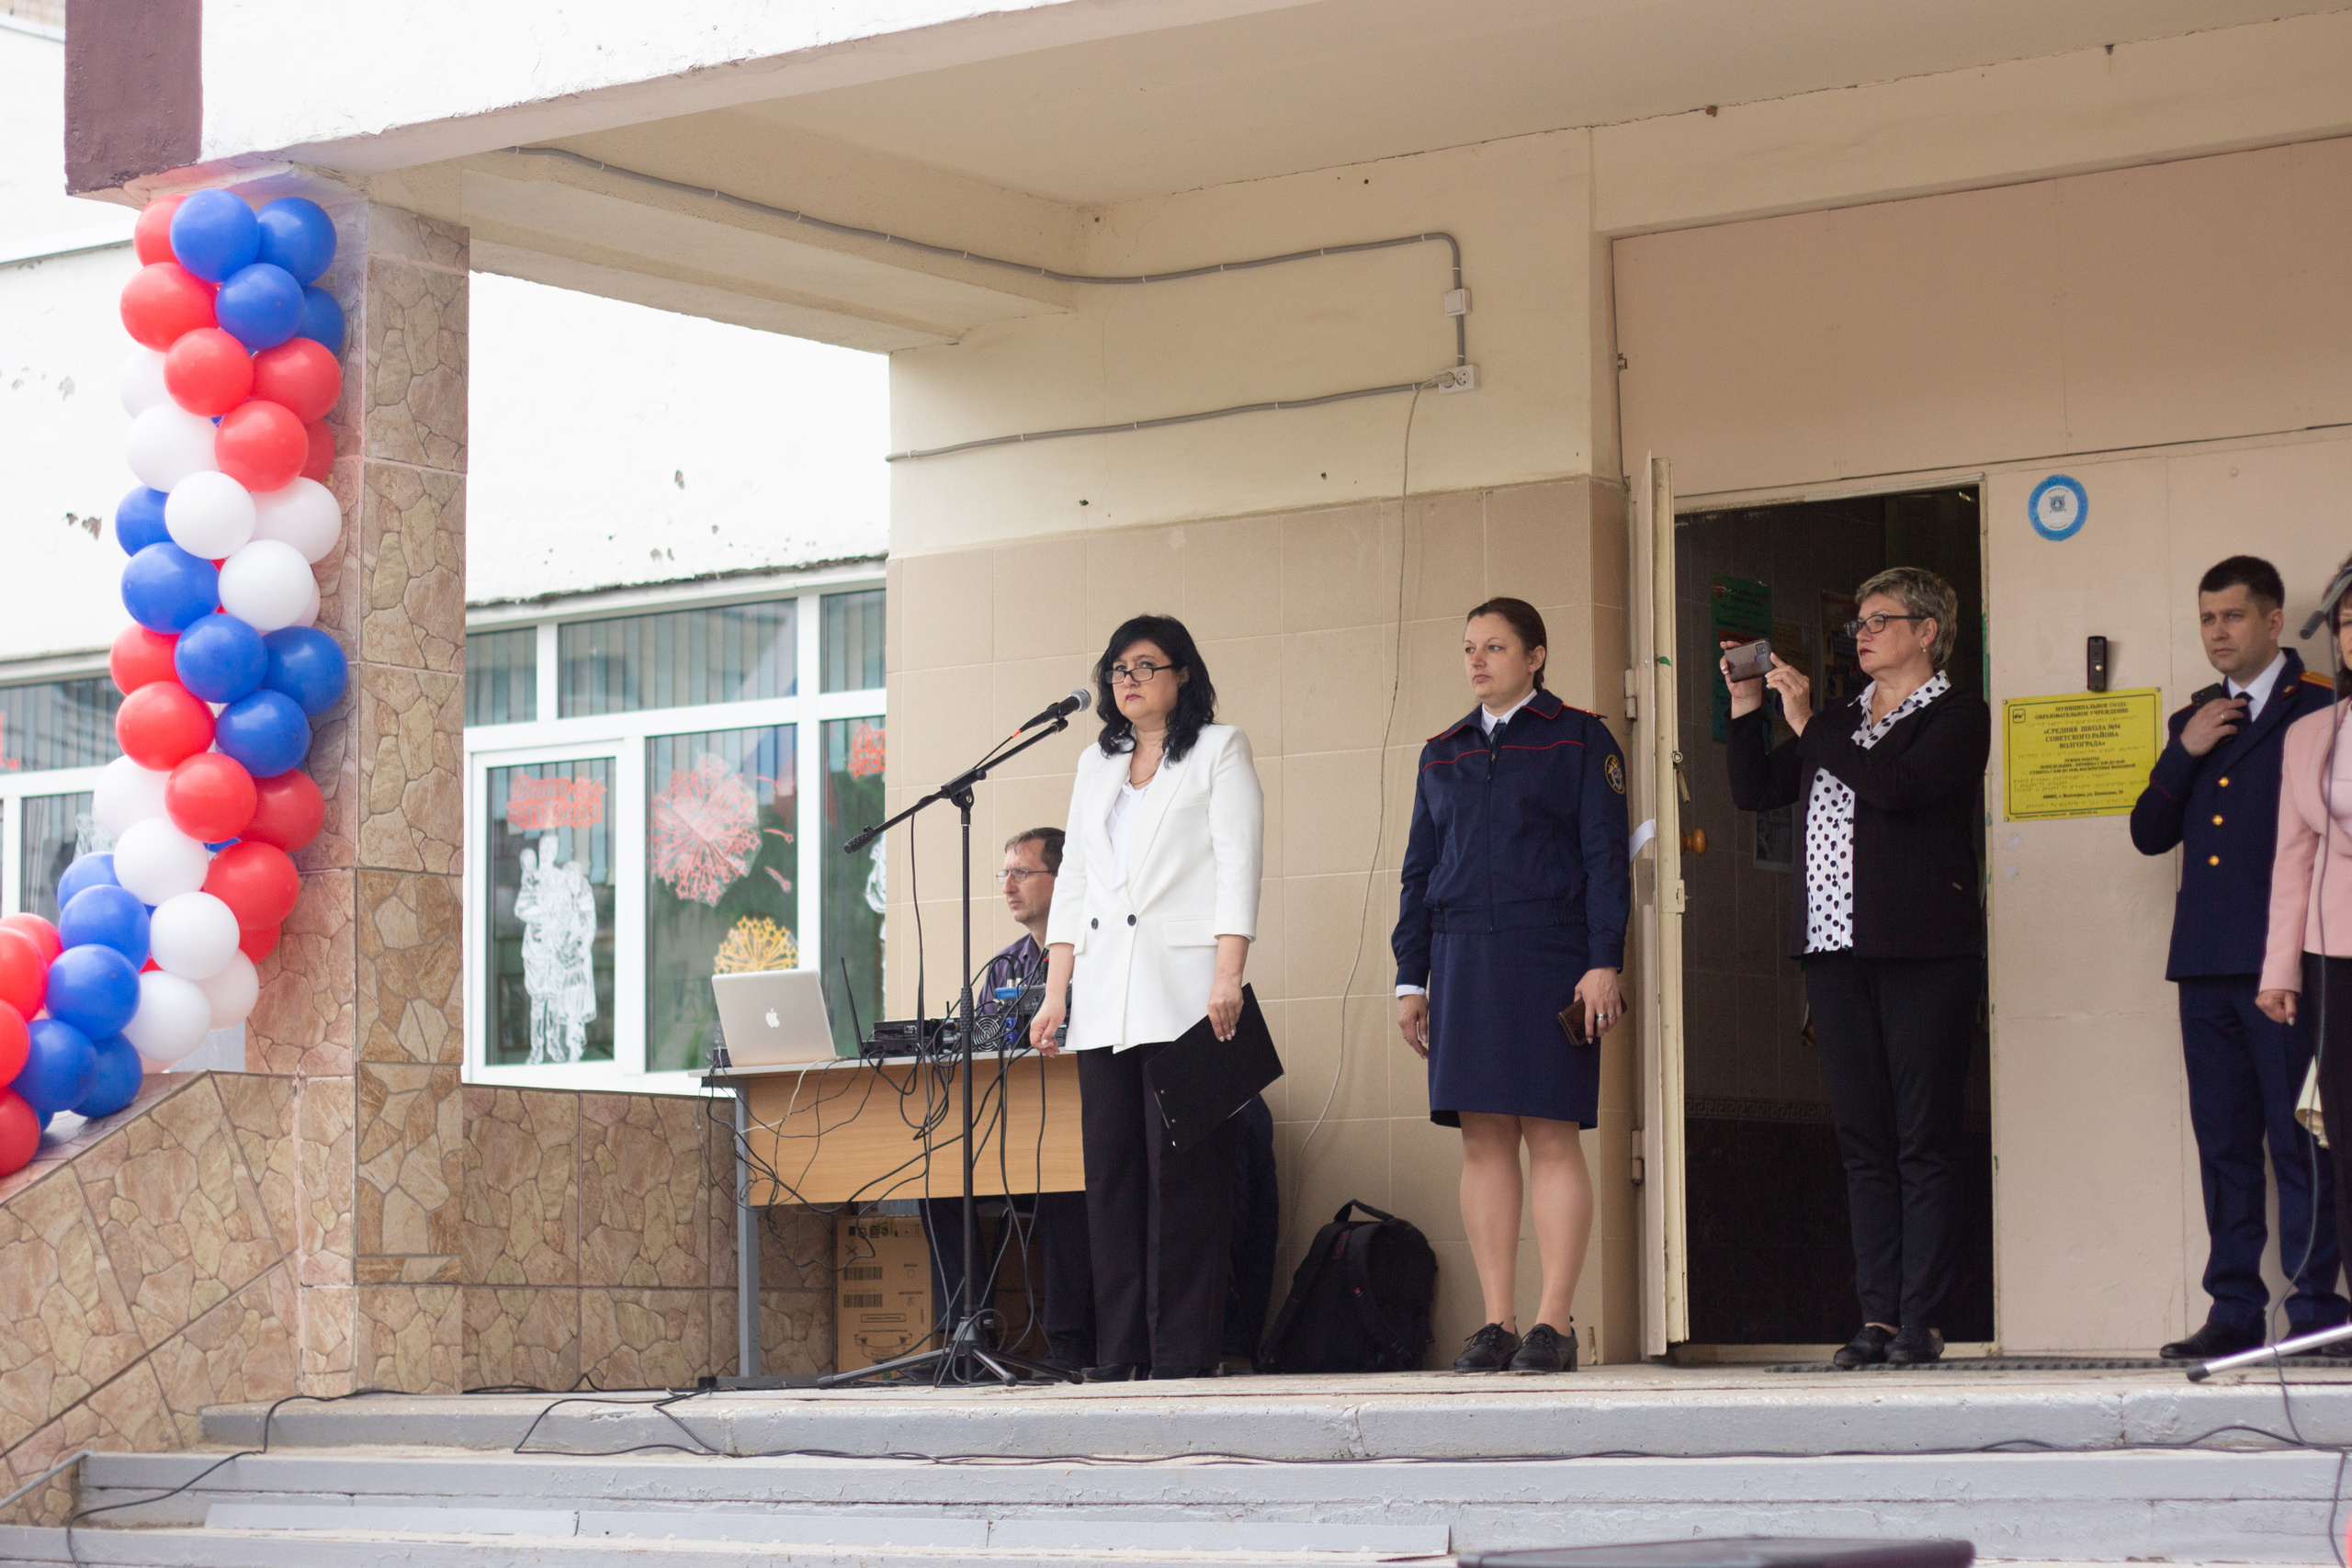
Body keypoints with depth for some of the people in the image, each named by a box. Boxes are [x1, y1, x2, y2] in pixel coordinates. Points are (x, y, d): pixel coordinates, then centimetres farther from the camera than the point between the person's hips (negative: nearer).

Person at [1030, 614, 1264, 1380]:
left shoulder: (1220, 750, 5)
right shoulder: (1095, 764, 22)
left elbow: (1238, 866, -4)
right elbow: (1073, 880, 20)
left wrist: (1227, 978, -15)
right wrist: (1056, 992, 10)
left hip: (1184, 993, -5)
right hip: (1105, 1001, 5)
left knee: (1183, 1168, -9)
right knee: (1111, 1172, 1)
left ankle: (1184, 1350, -8)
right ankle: (1121, 1353, 2)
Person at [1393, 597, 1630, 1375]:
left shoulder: (1579, 740, 5)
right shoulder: (1443, 754, 18)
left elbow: (1604, 855, 0)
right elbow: (1420, 870, 19)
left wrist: (1604, 962, -10)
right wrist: (1411, 979, 12)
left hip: (1547, 959, -4)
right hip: (1463, 962, 4)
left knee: (1551, 1136, -6)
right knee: (1483, 1138, 1)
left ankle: (1553, 1325, -6)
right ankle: (1496, 1325, 2)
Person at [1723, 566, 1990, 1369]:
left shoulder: (1958, 715, 0)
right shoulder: (1841, 722, 21)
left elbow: (1894, 785, -16)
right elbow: (1753, 790, 21)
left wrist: (1806, 723, -10)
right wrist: (1747, 706, 11)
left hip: (1922, 954, -7)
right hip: (1838, 952, 7)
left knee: (1923, 1141, -5)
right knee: (1864, 1143, 5)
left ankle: (1921, 1321, -4)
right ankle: (1877, 1316, 6)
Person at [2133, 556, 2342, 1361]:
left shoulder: (2318, 707, -1)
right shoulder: (2195, 719, 19)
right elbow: (2149, 833, 14)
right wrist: (2183, 752, 0)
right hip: (2206, 961, 6)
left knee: (2301, 1141, -6)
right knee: (2224, 1142, 7)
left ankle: (2315, 1309, -4)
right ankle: (2235, 1309, 10)